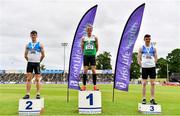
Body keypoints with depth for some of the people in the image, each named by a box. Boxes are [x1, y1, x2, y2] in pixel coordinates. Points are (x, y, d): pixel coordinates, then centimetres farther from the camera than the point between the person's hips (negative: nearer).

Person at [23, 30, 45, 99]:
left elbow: (43, 55, 2)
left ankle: (38, 94, 5)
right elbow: (25, 55, 15)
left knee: (37, 79, -1)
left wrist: (39, 61, 5)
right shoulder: (28, 45, 10)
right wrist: (29, 60, 8)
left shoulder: (40, 45, 1)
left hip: (37, 63, -3)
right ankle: (27, 94, 1)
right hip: (29, 63, 3)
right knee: (28, 79, -2)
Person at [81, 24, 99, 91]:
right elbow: (82, 47, 12)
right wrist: (85, 52, 5)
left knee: (93, 70, -5)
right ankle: (84, 86, 4)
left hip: (92, 55, -1)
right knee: (85, 70, 0)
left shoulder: (95, 38, 4)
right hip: (85, 55, 1)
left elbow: (97, 47, 9)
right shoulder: (83, 38, 6)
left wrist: (94, 52, 6)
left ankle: (95, 86, 1)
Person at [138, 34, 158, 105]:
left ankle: (152, 99, 6)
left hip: (152, 67, 2)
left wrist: (153, 64, 0)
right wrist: (141, 65, -6)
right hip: (144, 67, -1)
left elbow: (156, 57, 11)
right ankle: (144, 99, 7)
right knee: (144, 84, 1)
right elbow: (138, 58, 3)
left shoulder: (153, 48, 9)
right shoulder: (141, 48, 5)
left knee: (153, 83, 0)